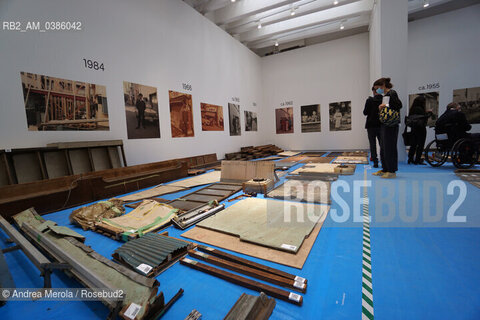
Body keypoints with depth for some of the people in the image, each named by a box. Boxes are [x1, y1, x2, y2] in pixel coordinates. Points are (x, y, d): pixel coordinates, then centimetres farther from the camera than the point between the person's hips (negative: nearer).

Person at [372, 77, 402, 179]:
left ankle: (392, 171, 0)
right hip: (384, 124, 9)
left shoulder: (392, 93, -6)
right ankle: (385, 169, 19)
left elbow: (399, 105, -17)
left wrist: (386, 106, -13)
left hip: (391, 125, -9)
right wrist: (381, 109, 3)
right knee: (383, 148, 11)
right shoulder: (384, 95, 19)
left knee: (390, 147, -7)